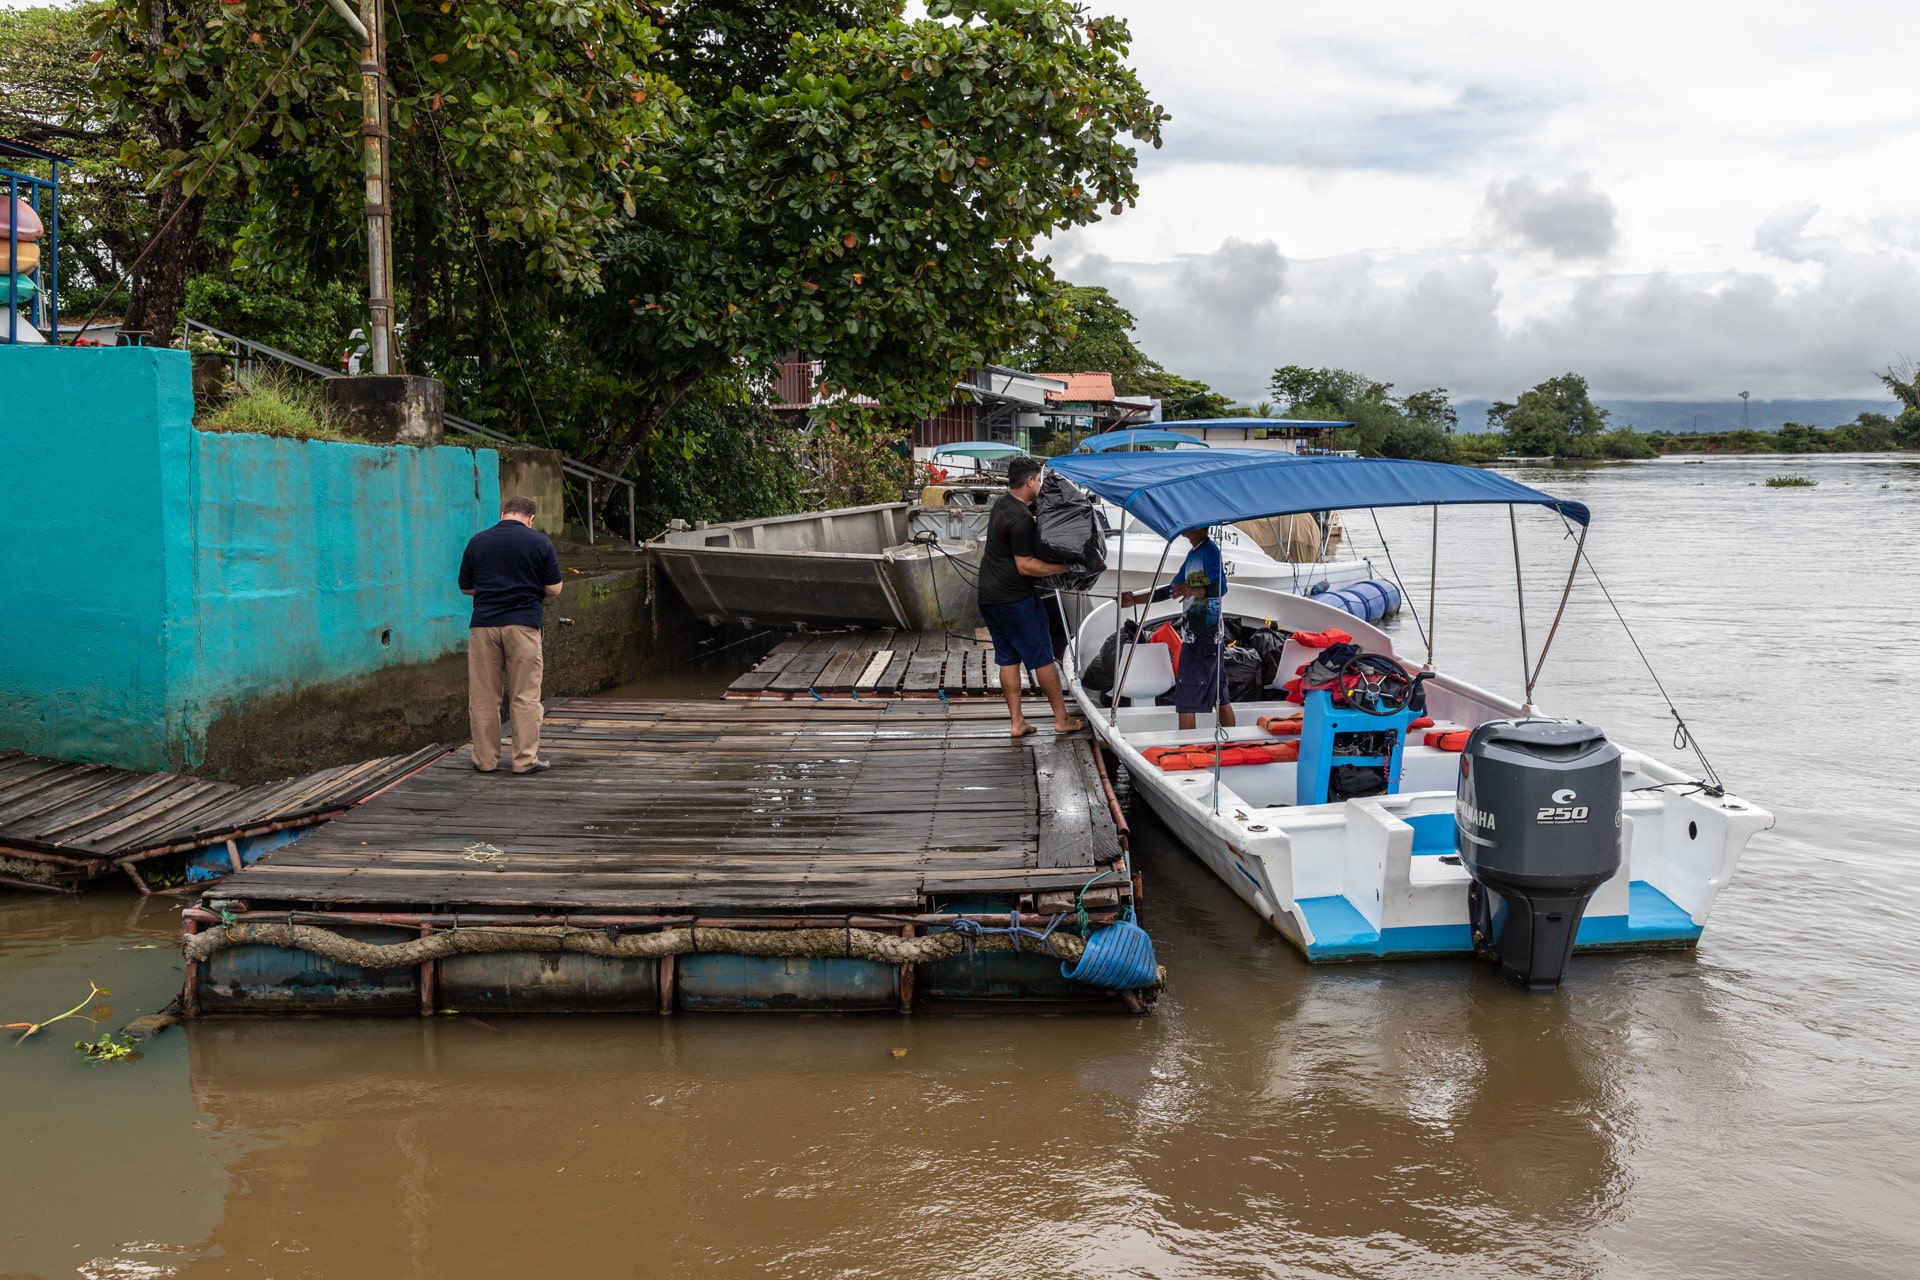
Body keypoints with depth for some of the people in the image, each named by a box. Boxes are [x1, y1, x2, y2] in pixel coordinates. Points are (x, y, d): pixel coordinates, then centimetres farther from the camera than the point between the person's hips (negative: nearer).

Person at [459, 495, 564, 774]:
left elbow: (465, 587, 13)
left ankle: (485, 759, 11)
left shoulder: (478, 541, 7)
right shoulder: (539, 542, 0)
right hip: (523, 624, -2)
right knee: (525, 696, 2)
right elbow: (554, 588, 0)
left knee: (483, 697, 8)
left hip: (484, 624, 2)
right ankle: (526, 759, 1)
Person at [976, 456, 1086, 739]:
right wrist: (1065, 567, -18)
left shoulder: (1001, 504, 9)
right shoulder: (1021, 519, -19)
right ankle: (1062, 719, 9)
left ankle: (1017, 722, 12)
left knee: (1008, 660, 11)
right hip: (1016, 599, -9)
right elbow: (1025, 566, -20)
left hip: (989, 597, 9)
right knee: (1043, 659, 2)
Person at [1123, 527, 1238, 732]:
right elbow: (1172, 590, 25)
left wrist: (1194, 591, -38)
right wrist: (1135, 599, 20)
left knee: (1185, 698, -10)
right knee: (1220, 695, 10)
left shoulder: (1210, 550, -9)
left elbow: (1221, 588, -21)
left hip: (1203, 636, -10)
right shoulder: (1193, 554, 20)